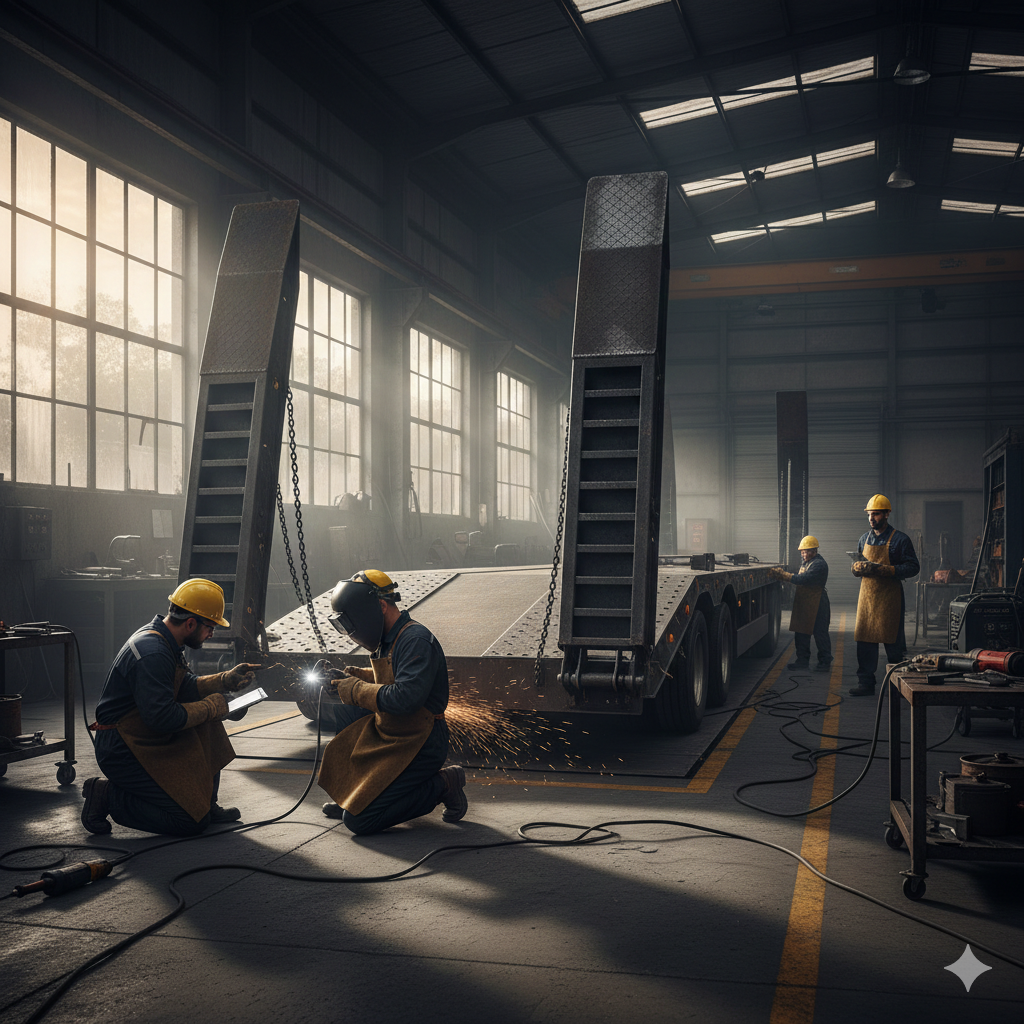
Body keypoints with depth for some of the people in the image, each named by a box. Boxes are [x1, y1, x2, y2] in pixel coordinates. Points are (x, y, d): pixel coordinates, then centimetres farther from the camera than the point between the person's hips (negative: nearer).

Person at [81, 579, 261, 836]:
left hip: (148, 738, 10)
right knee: (192, 821, -11)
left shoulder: (165, 641, 6)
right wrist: (209, 707, -17)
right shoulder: (152, 654, -26)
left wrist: (226, 680, 4)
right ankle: (108, 797, -2)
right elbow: (162, 718, -30)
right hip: (122, 753, -10)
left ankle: (207, 805, 13)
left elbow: (185, 687, 16)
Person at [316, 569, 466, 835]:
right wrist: (345, 676, 12)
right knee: (330, 712, 8)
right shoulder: (389, 640, 8)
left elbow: (405, 698, -33)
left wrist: (356, 689, -20)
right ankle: (352, 795, 17)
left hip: (418, 748, -10)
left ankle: (440, 785, -1)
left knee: (358, 821, -12)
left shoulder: (417, 641, -22)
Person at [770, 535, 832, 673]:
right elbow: (798, 577, 12)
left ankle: (825, 662, 8)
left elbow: (803, 579, -25)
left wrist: (783, 575, -24)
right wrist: (783, 574, -4)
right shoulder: (806, 562, 17)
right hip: (803, 604, 10)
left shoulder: (819, 564, -16)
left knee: (820, 635, -1)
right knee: (801, 633, 12)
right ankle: (802, 660, 21)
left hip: (817, 605, -10)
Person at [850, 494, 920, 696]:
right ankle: (866, 683, 8)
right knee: (864, 641, 2)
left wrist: (883, 569, -18)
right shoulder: (864, 540, 13)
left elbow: (913, 567, -7)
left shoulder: (899, 540, -4)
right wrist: (858, 566, -5)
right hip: (867, 596, 5)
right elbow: (856, 566, 21)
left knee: (893, 642, 0)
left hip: (890, 598, -5)